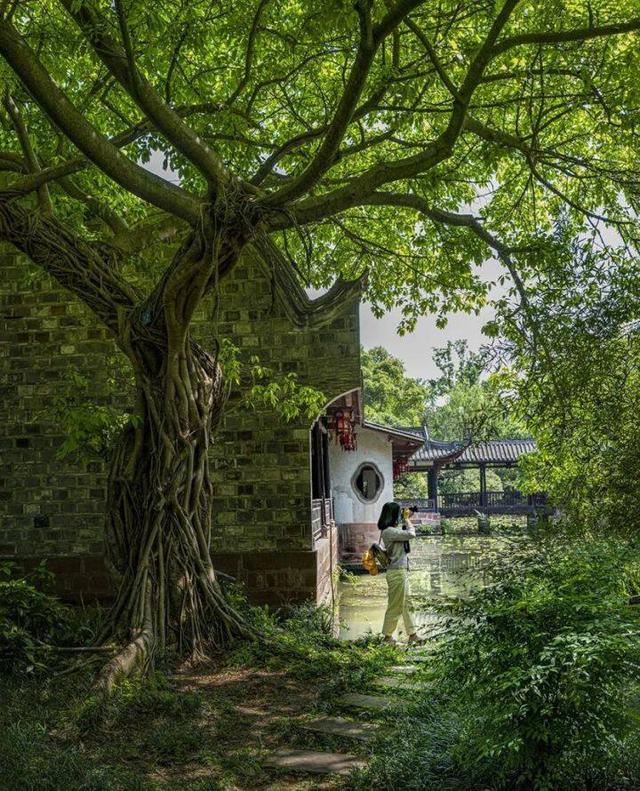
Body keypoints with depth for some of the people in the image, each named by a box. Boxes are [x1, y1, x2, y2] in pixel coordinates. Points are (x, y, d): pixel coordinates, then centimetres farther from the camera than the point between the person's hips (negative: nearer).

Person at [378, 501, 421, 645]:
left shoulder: (393, 529, 9)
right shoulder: (389, 531, -20)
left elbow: (406, 533, 22)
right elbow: (411, 534, -21)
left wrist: (405, 520, 10)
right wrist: (406, 519, -7)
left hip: (402, 571, 10)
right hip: (396, 572, -10)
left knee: (406, 604, 14)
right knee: (395, 606, 1)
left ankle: (412, 634, 21)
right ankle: (388, 635, 12)